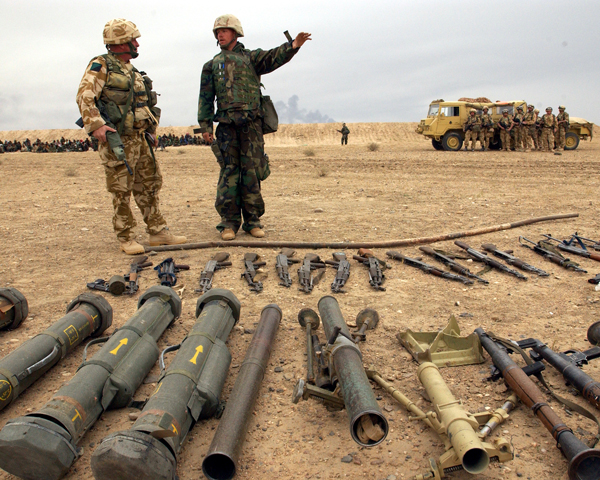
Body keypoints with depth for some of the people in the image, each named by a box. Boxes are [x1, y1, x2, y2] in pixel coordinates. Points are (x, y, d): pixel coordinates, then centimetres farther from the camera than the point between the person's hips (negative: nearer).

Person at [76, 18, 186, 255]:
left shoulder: (133, 71, 20)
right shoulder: (100, 66, -5)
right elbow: (84, 97, -14)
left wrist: (151, 130, 18)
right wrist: (96, 125, -25)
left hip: (140, 138, 8)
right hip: (117, 138, -8)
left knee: (149, 186, 11)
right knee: (121, 191, -2)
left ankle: (158, 232, 19)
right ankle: (126, 239, 7)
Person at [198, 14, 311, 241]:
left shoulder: (251, 57, 14)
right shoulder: (211, 65, 19)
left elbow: (272, 58, -4)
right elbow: (205, 98, 14)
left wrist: (293, 46, -22)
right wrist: (205, 126, 3)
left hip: (251, 123, -1)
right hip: (226, 125, 1)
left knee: (252, 171, -1)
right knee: (228, 172, -1)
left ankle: (252, 220, 7)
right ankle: (229, 222, 4)